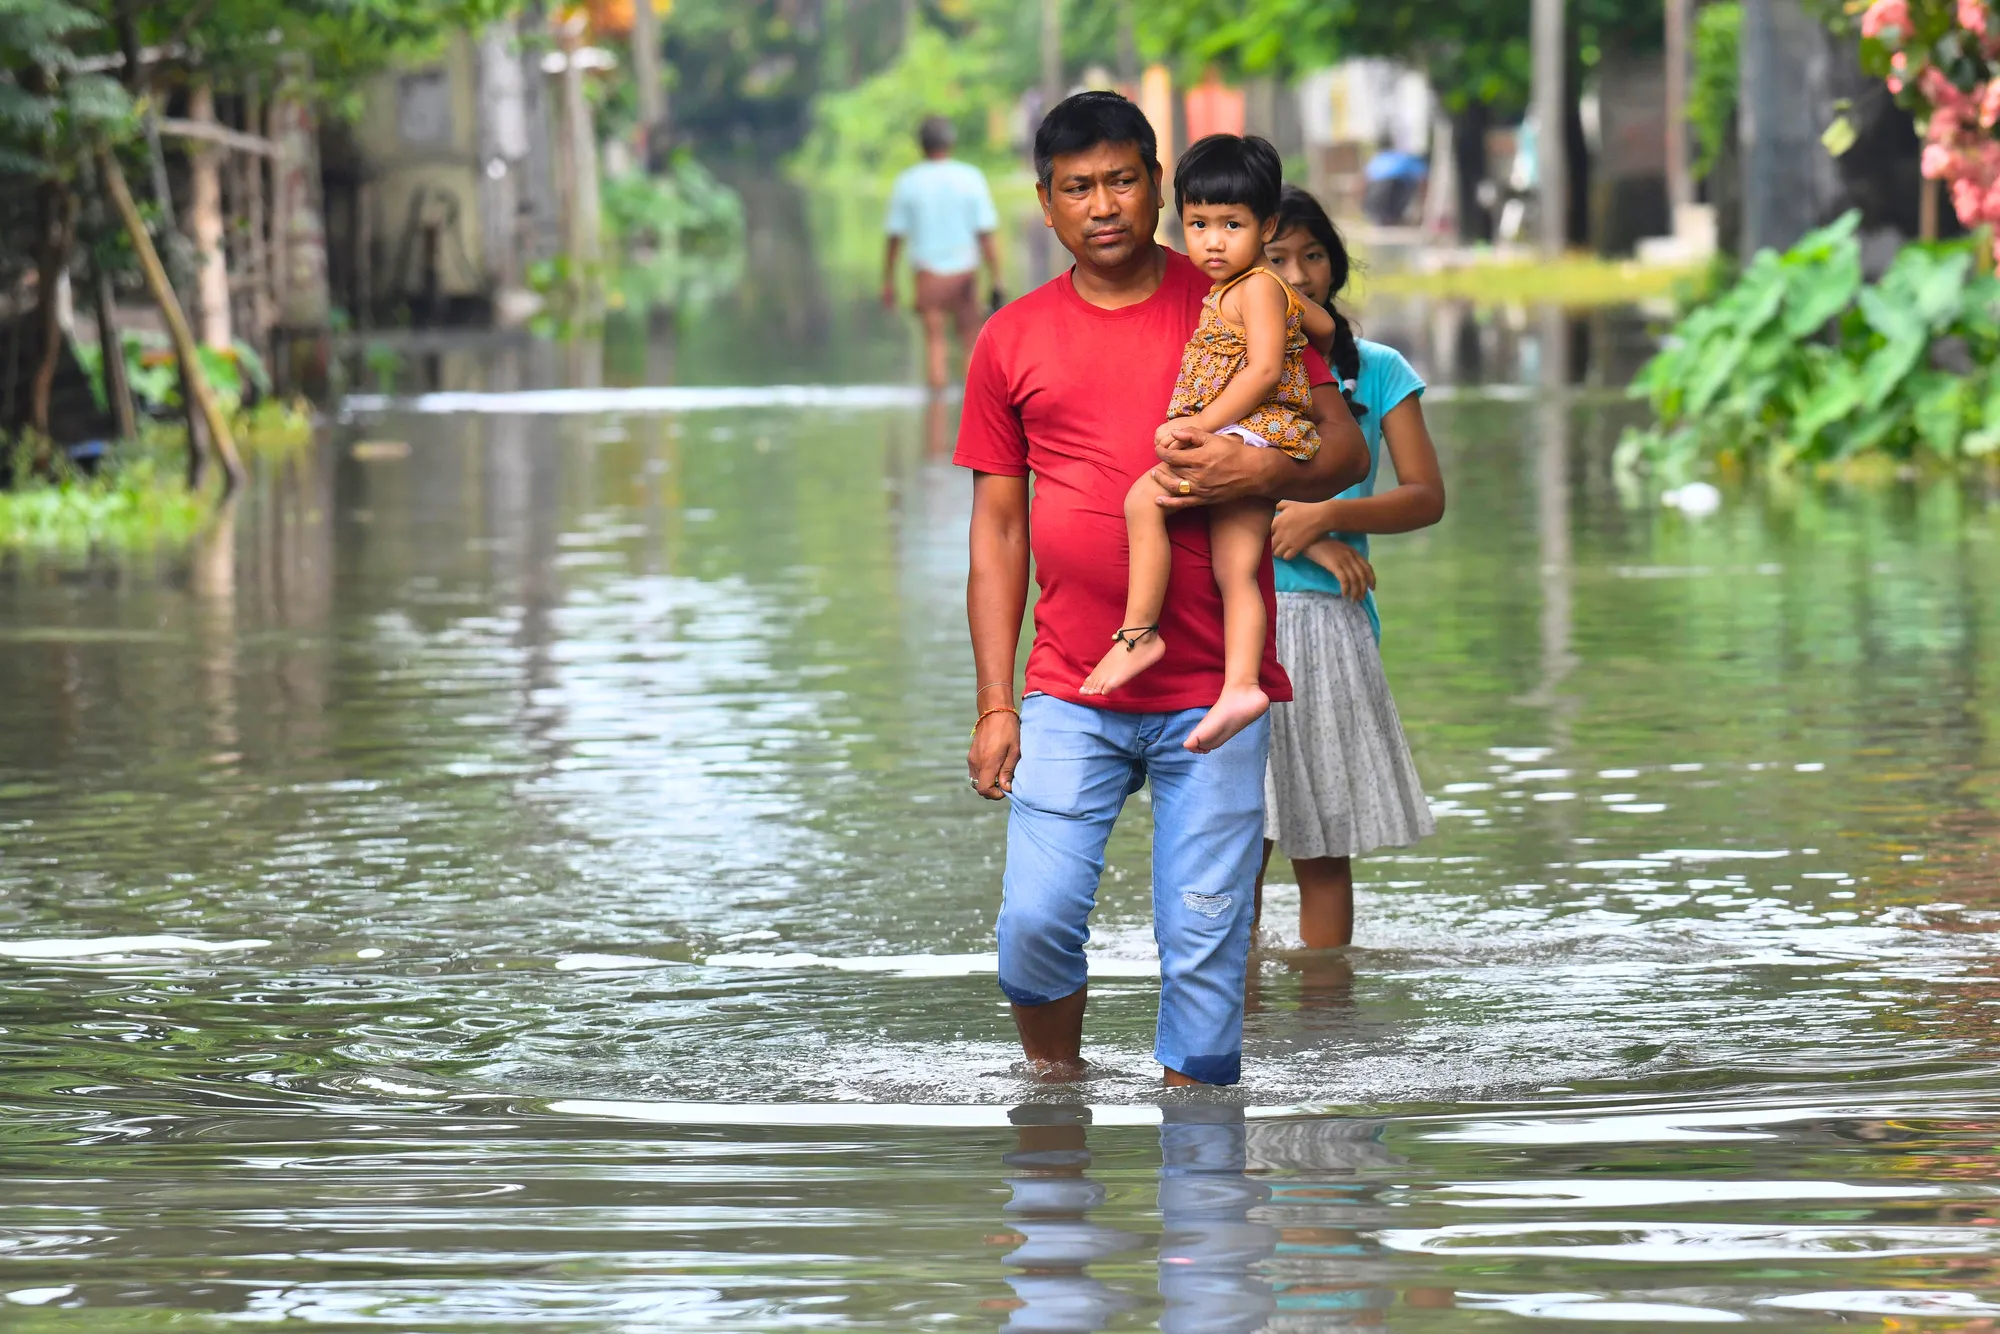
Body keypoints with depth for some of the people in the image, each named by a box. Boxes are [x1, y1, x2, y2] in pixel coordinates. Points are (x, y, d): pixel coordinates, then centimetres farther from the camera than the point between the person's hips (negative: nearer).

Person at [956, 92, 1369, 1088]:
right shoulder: (1012, 342, 9)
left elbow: (1346, 449, 5)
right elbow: (996, 530, 10)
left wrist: (1259, 473, -18)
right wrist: (996, 706, 4)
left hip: (1215, 694, -1)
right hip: (1071, 695, 1)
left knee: (1205, 944, -2)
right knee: (1035, 921, -9)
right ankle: (1054, 1084, 16)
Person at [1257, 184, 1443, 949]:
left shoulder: (1376, 371, 10)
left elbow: (1426, 497, 3)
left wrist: (1328, 517, -12)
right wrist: (1303, 538, -11)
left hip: (1332, 626, 1)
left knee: (1324, 849, 2)